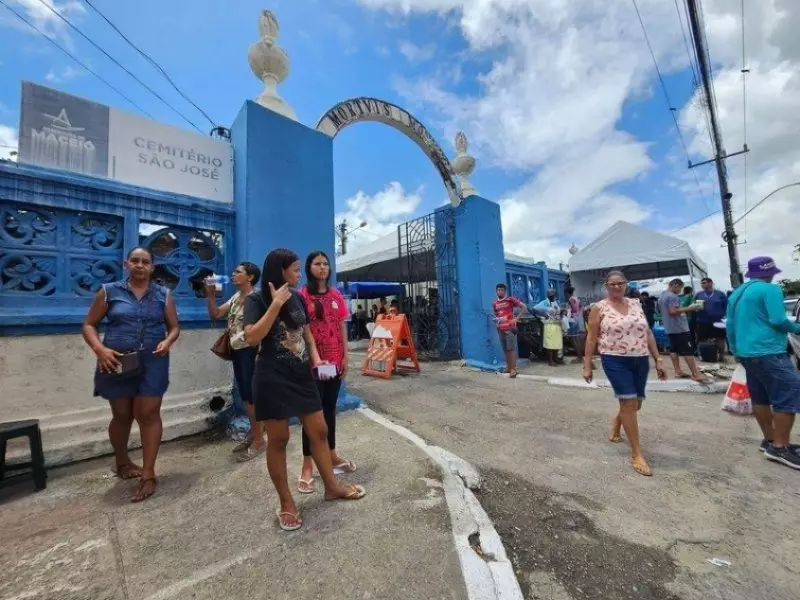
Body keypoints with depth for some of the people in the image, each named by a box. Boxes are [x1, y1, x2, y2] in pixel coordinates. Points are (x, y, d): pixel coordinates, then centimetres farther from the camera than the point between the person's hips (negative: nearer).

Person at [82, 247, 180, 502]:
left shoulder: (163, 295, 5)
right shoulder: (109, 292, 2)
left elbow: (174, 326, 8)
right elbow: (89, 324, 4)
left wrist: (168, 341, -13)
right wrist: (99, 349, -13)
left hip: (152, 362, 0)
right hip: (117, 362, 0)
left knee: (149, 414, 0)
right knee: (122, 415, 15)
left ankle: (148, 474, 10)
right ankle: (122, 461, 40)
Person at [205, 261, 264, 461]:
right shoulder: (235, 297, 14)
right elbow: (215, 314, 14)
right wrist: (210, 295, 3)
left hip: (250, 351, -9)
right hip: (237, 351, 9)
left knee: (252, 394, -1)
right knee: (245, 395, 16)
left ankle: (259, 440, 13)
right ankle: (253, 434, 30)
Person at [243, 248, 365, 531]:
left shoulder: (298, 298, 8)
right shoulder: (256, 300, -7)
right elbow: (252, 337, -21)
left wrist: (316, 358, 1)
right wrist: (276, 304, -24)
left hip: (302, 376, 6)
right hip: (272, 380, -5)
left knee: (319, 431, 11)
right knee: (278, 440, 7)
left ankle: (331, 486, 30)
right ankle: (286, 503, 26)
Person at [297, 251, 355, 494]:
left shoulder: (336, 296, 7)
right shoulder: (301, 296, -8)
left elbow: (342, 328, 9)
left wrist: (345, 357, 6)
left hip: (334, 361, 5)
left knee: (330, 408, 18)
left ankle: (332, 454, 35)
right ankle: (307, 466, 19)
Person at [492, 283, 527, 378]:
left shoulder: (511, 299, -3)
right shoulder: (494, 304, 12)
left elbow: (524, 307, -4)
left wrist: (517, 318, -8)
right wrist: (496, 319, 6)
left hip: (510, 328, -5)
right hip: (500, 329, 5)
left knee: (511, 349, -6)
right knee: (505, 349, 9)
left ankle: (513, 369, -3)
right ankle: (509, 368, 18)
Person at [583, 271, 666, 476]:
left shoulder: (636, 304, 9)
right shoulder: (599, 308, -5)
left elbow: (648, 333, 12)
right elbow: (591, 337, -4)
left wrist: (658, 360, 8)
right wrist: (587, 365, -6)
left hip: (640, 361, 5)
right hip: (615, 361, -5)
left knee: (636, 404, 14)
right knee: (629, 402, -7)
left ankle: (616, 422, 47)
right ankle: (636, 454, 6)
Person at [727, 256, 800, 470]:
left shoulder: (736, 293, 16)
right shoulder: (770, 289, -8)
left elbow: (730, 325, 18)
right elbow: (778, 320, -16)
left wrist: (735, 350, 24)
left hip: (747, 353, 8)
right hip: (768, 352, -8)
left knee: (760, 398, 13)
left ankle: (769, 440, 20)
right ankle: (780, 447, -3)